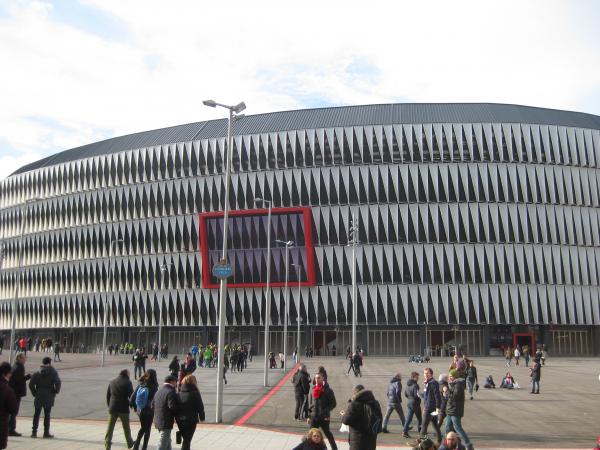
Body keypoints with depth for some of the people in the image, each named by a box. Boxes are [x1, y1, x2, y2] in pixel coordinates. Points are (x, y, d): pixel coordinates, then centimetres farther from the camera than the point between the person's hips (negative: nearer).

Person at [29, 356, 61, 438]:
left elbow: (31, 384, -3)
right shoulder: (53, 372, -6)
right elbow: (57, 382, -17)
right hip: (49, 397, -2)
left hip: (38, 397, 2)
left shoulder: (37, 373, 2)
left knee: (36, 414, 12)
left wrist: (34, 393, 8)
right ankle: (46, 433, 5)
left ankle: (34, 432, 12)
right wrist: (56, 391, -1)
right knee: (47, 415, 4)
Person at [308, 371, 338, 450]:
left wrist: (326, 411, -19)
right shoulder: (314, 389, 9)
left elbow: (333, 403, -7)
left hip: (324, 417, -5)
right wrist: (309, 416, 12)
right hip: (314, 417, 5)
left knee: (327, 433, 7)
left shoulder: (328, 390, -7)